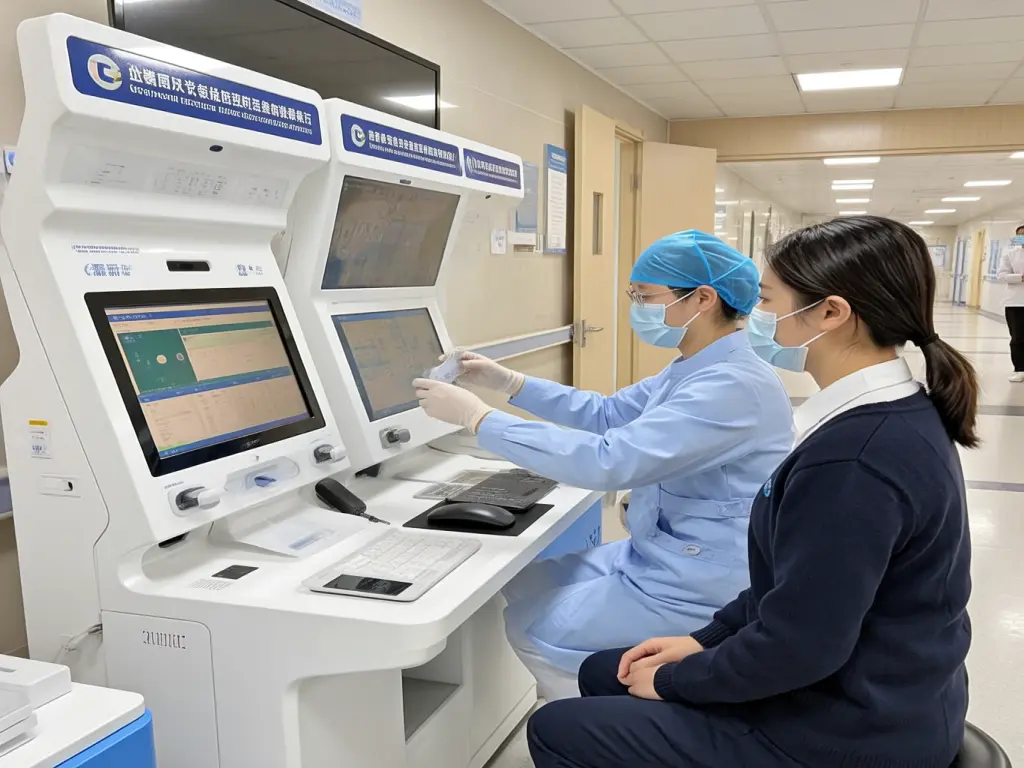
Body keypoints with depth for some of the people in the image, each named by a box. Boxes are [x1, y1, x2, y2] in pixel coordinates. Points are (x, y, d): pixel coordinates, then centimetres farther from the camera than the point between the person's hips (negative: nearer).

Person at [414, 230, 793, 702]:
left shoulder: (734, 384, -27)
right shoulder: (697, 368, 7)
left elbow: (609, 460, -34)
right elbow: (608, 414, 11)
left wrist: (477, 417, -30)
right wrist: (506, 381, 2)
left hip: (698, 586, -10)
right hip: (659, 555, 10)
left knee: (532, 628, -2)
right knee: (524, 588, 12)